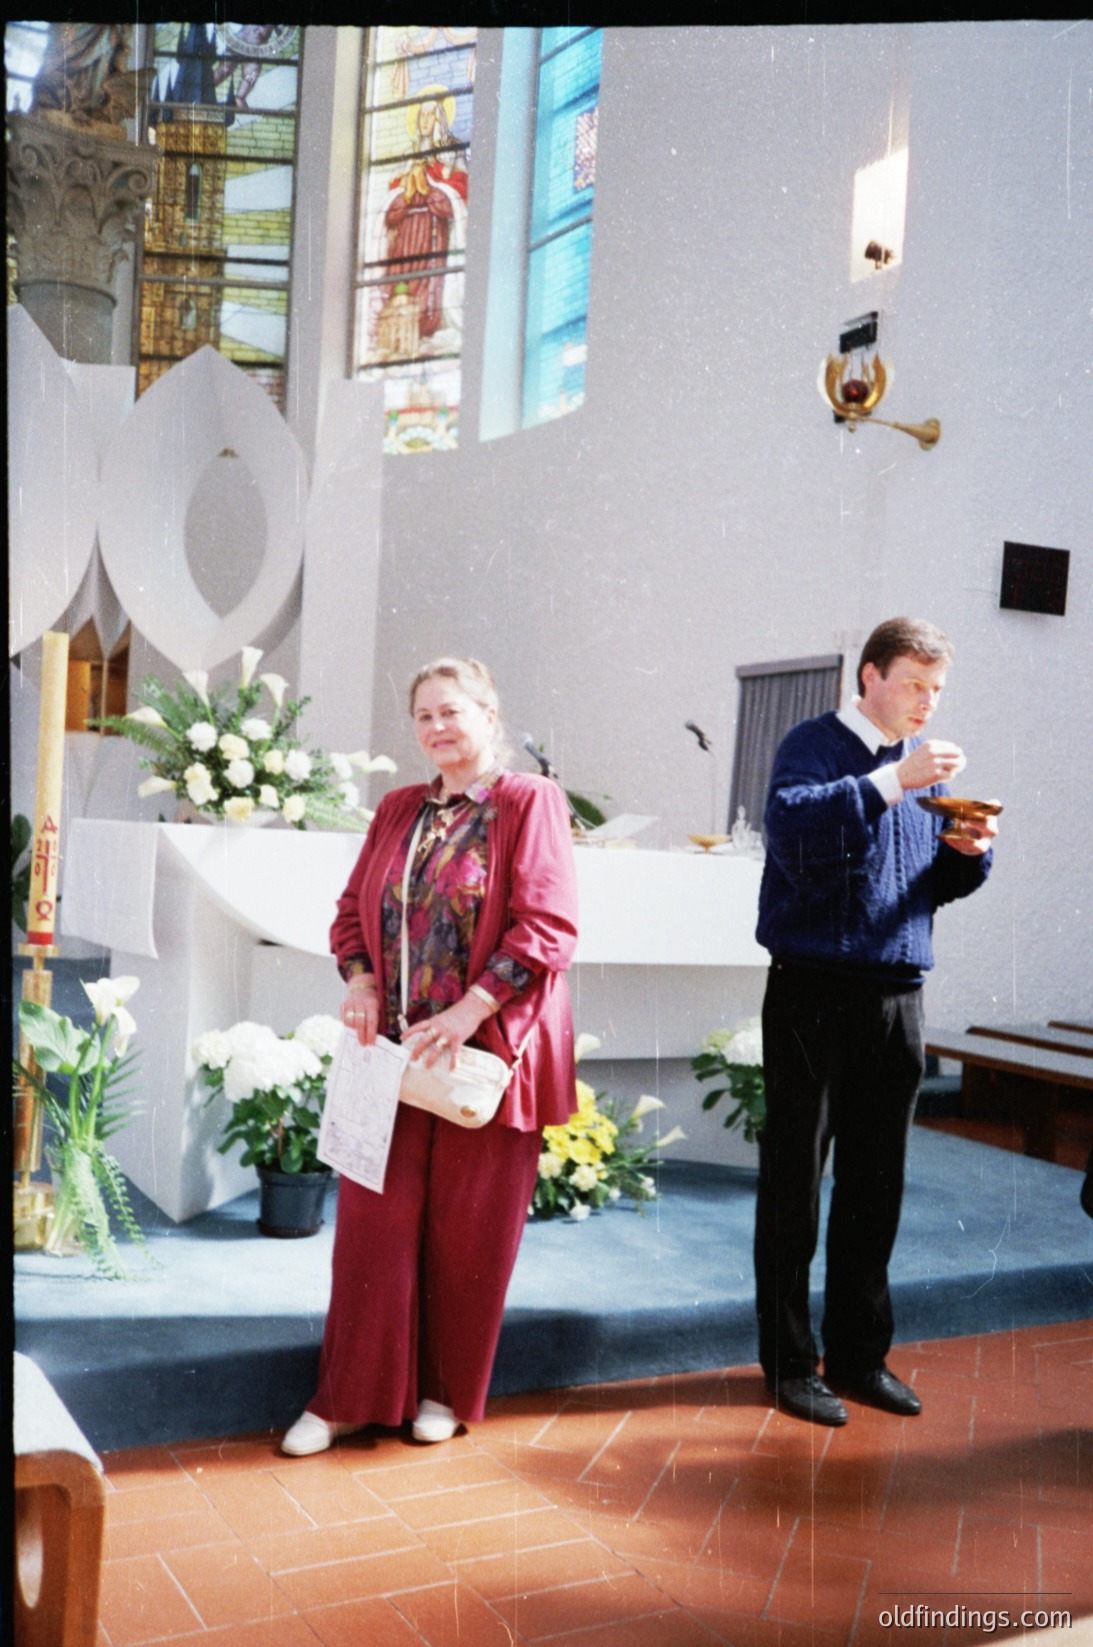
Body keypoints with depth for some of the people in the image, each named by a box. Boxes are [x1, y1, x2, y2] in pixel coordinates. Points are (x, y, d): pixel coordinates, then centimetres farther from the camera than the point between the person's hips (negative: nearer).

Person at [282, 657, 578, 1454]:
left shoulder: (530, 803, -6)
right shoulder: (398, 810, 12)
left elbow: (548, 925, -14)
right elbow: (353, 908, 16)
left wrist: (469, 1012, -20)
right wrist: (359, 981, -4)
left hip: (486, 1053, -4)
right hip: (393, 1048, 4)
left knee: (469, 1230, 7)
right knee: (375, 1219, 6)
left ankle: (447, 1391, 25)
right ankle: (353, 1395, 19)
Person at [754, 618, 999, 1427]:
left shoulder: (925, 762, 14)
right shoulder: (814, 745, -5)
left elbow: (944, 882, 17)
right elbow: (791, 830, -25)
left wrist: (969, 849, -4)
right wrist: (890, 783, -28)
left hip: (897, 997, 6)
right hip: (814, 992, -6)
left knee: (876, 1185, 11)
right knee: (794, 1183, 3)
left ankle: (859, 1354, 23)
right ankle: (790, 1361, 14)